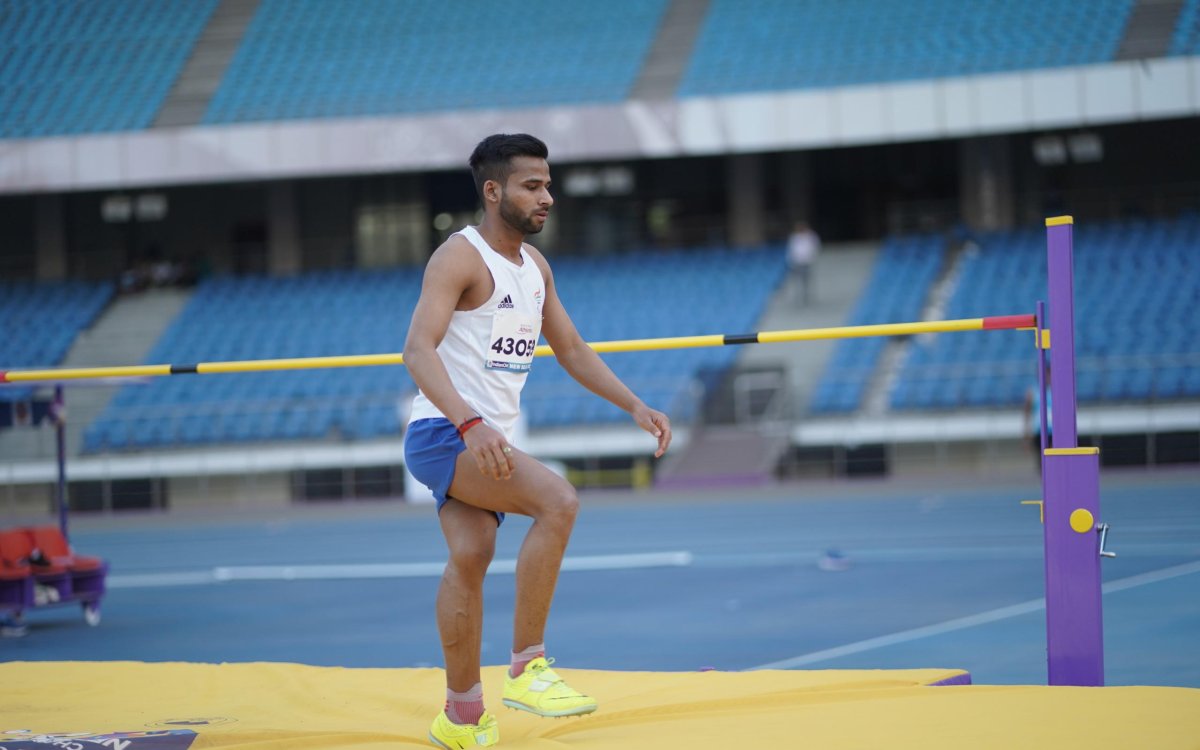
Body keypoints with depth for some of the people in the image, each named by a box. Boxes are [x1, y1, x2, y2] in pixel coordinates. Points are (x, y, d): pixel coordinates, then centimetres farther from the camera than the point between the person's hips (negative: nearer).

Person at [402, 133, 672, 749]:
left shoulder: (535, 266, 15)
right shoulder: (460, 257, -13)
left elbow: (572, 350, 25)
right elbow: (418, 350, -25)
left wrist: (636, 407, 15)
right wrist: (470, 425, -38)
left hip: (485, 441, 8)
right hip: (442, 433, -8)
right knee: (558, 500, -24)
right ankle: (528, 667, -19)